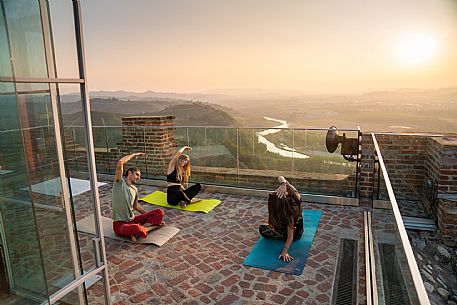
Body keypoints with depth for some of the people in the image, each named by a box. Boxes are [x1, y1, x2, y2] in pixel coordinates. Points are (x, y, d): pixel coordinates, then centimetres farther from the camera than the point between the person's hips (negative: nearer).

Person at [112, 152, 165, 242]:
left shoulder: (135, 189, 11)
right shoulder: (120, 182, -8)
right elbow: (120, 162, -22)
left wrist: (148, 215, 20)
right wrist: (135, 154, -8)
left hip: (132, 220, 7)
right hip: (120, 224, -7)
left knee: (159, 212, -7)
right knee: (137, 229, -41)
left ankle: (142, 227, -19)